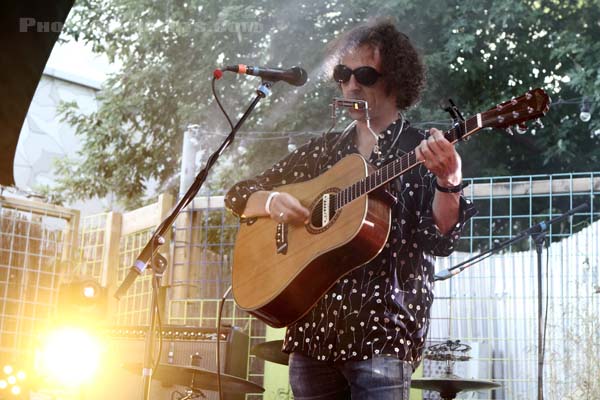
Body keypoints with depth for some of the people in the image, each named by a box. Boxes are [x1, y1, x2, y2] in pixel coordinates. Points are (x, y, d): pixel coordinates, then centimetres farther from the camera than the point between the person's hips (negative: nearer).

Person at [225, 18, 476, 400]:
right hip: (313, 326, 5)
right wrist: (272, 202, -7)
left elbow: (441, 239, -11)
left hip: (383, 330, -4)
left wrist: (448, 183, -29)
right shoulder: (324, 150, 12)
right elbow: (240, 195, 15)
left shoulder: (424, 150, 0)